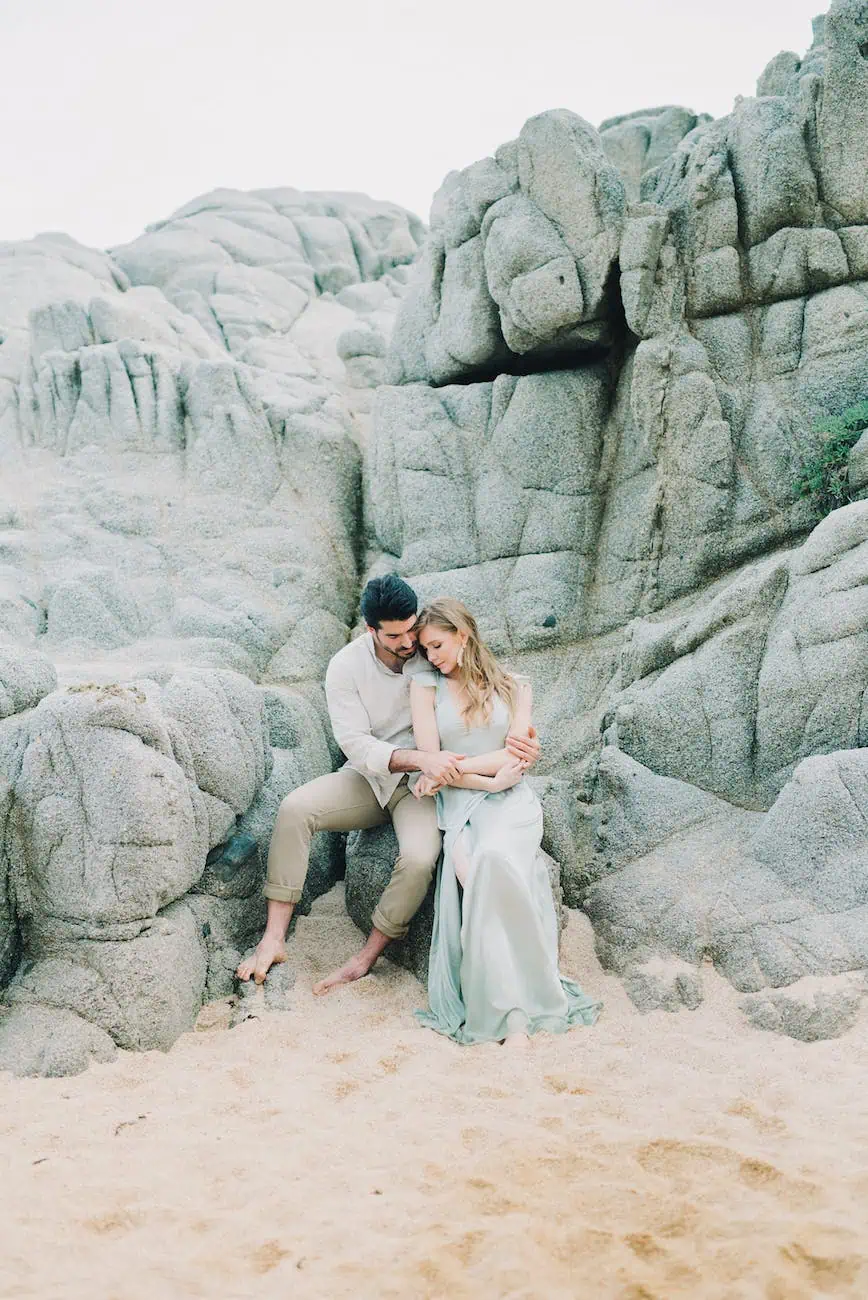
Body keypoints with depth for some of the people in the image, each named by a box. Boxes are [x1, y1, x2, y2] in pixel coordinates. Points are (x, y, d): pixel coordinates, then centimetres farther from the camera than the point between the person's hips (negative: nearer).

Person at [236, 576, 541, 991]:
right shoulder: (346, 667, -12)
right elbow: (356, 745, -19)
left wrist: (520, 741, -25)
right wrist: (420, 758, -36)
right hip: (368, 778, 1)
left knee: (419, 860, -30)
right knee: (295, 808, -24)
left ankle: (365, 959, -10)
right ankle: (274, 938, -19)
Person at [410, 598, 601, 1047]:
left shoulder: (514, 687, 13)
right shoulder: (426, 685, 12)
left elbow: (515, 755, 2)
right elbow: (429, 758, 3)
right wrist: (488, 779, -6)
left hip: (511, 801, -1)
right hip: (460, 806, 1)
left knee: (494, 860, -36)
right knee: (475, 876, -33)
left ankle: (511, 1011, -32)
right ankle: (514, 1016, -30)